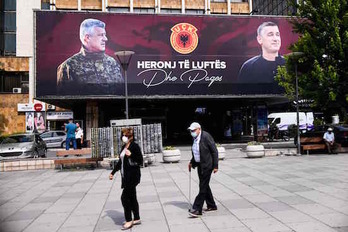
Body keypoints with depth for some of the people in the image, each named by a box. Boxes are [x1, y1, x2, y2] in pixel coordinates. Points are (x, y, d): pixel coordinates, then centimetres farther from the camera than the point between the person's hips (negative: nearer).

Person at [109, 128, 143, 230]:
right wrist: (113, 172, 19)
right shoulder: (124, 147, 12)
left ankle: (129, 220, 6)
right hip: (126, 176, 8)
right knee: (132, 198, 14)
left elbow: (140, 161, -15)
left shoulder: (135, 146, -13)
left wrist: (131, 155, -27)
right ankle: (136, 219, 24)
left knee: (125, 197, -6)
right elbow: (120, 162, 19)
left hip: (133, 176, -8)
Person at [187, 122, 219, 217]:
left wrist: (215, 166, -16)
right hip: (200, 165, 9)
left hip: (207, 165, -9)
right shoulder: (195, 138, 8)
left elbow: (214, 151, -14)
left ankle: (197, 209, -3)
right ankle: (211, 206, 29)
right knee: (204, 186, 15)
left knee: (203, 187, -6)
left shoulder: (206, 136, -16)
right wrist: (192, 162, 9)